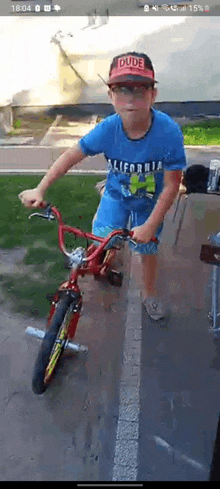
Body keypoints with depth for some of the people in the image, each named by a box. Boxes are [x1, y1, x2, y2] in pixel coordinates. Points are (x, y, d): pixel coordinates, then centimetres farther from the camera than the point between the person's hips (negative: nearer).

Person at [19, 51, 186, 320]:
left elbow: (171, 186, -26)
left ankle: (150, 293, 42)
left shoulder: (169, 132, -35)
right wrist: (40, 189, -19)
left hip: (150, 201, -1)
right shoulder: (107, 129, -29)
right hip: (116, 194, 1)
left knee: (147, 248, 12)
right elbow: (71, 155, -15)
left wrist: (150, 226, -27)